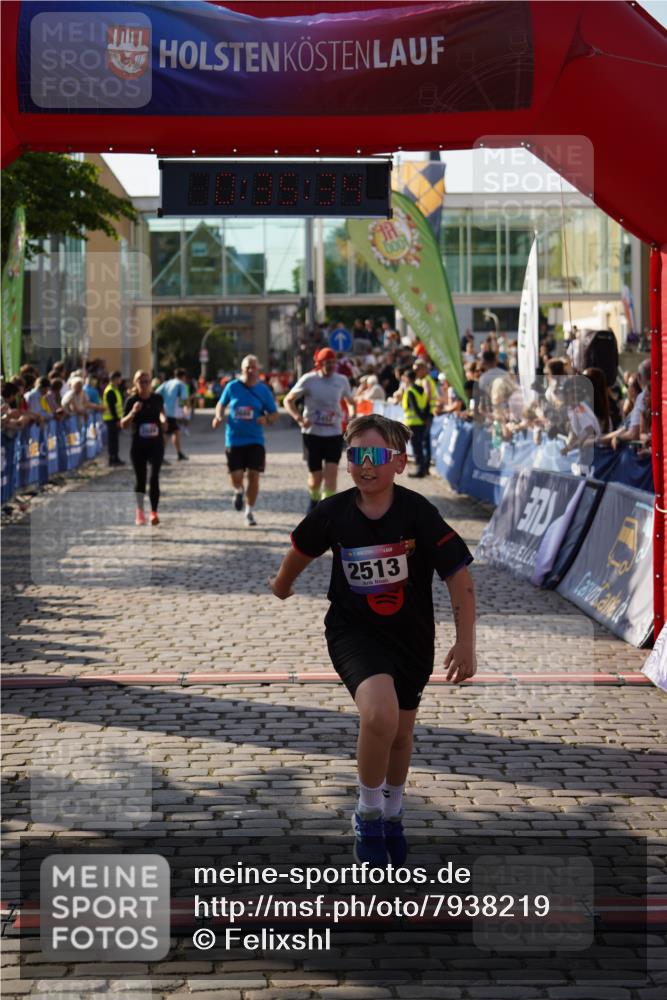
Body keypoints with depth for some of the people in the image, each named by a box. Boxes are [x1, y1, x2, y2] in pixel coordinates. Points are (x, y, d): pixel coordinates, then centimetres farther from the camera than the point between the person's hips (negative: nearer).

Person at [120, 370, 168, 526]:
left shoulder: (157, 399, 0)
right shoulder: (131, 401, -5)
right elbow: (123, 424, -6)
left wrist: (163, 420, 3)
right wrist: (133, 412, -21)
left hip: (156, 443, 0)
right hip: (138, 444, 0)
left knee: (154, 477, -12)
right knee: (140, 478, 9)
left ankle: (154, 512, -6)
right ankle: (140, 511, 26)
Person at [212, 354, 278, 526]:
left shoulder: (263, 390, 0)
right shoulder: (232, 387, 0)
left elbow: (274, 413, 4)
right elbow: (221, 404, 16)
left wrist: (267, 418, -18)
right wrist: (219, 416, -4)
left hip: (255, 440, 0)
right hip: (234, 440, 0)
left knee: (253, 476, -5)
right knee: (236, 476, -5)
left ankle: (250, 512, 11)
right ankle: (238, 492, 33)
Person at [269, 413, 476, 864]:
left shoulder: (418, 513, -19)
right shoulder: (333, 514, -14)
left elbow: (459, 575, -15)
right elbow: (301, 550, 8)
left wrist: (466, 644, -19)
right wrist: (282, 586, 26)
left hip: (411, 636, 1)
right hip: (354, 630, -1)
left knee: (401, 732, 16)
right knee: (379, 714, -27)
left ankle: (392, 815, 44)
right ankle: (368, 814, -4)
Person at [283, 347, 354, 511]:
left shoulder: (341, 381, 3)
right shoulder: (308, 380, -6)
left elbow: (350, 400, 21)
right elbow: (288, 400, -1)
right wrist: (298, 418, -18)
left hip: (334, 434, 2)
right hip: (312, 433, -2)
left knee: (331, 473, -13)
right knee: (316, 477, 4)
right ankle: (314, 498, 35)